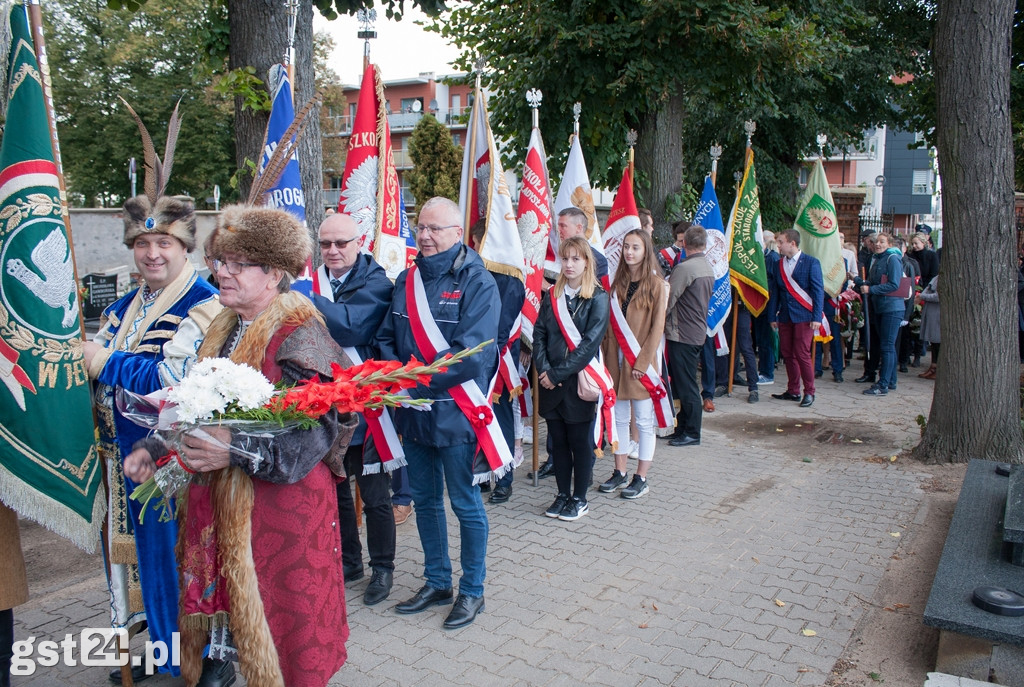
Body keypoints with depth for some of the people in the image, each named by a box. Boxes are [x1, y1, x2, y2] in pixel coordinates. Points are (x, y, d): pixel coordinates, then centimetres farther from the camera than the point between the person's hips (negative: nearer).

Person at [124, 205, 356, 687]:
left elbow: (316, 429, -24)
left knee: (278, 610, 4)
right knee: (229, 601, 16)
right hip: (219, 501, 8)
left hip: (282, 502, -7)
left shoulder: (298, 335, -16)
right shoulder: (224, 329, 12)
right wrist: (154, 448, 12)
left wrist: (236, 449, -32)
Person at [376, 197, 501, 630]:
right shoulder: (407, 280, 9)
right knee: (424, 500, 18)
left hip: (455, 411, -6)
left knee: (466, 505, 8)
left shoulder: (476, 281, -12)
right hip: (412, 412, 6)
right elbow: (386, 338, 11)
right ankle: (436, 582, 36)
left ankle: (472, 590, 26)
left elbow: (471, 354, -21)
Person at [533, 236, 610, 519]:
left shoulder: (597, 298, -6)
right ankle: (563, 494, 25)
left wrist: (558, 373, -16)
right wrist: (543, 368, -10)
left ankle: (580, 499, 19)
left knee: (580, 442, 6)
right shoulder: (552, 295, 9)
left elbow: (590, 343, -13)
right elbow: (539, 333, 5)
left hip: (580, 381, -4)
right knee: (558, 441, 12)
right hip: (551, 382, 4)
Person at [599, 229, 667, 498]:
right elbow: (609, 324, 8)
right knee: (619, 418, 11)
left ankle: (641, 478, 12)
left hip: (641, 362, -5)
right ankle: (619, 473, 22)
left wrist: (642, 362, -14)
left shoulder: (657, 285, -6)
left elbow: (657, 328, -9)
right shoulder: (618, 282, 9)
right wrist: (607, 356, -1)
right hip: (616, 360, 5)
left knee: (644, 421, 4)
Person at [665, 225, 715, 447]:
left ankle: (692, 433, 6)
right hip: (699, 331, 9)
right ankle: (683, 428, 22)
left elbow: (668, 300, -15)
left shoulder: (684, 267, -18)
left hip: (682, 334, -9)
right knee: (686, 384, 15)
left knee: (686, 385, -1)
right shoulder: (708, 268, 10)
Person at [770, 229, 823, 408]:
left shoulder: (811, 262, -4)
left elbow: (818, 291, -6)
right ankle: (793, 391, 17)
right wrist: (773, 316, 9)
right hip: (784, 316, 5)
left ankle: (809, 393, 6)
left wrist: (816, 317, -13)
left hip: (803, 316, -5)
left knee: (802, 354, -7)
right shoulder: (779, 264, 11)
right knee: (787, 354, 6)